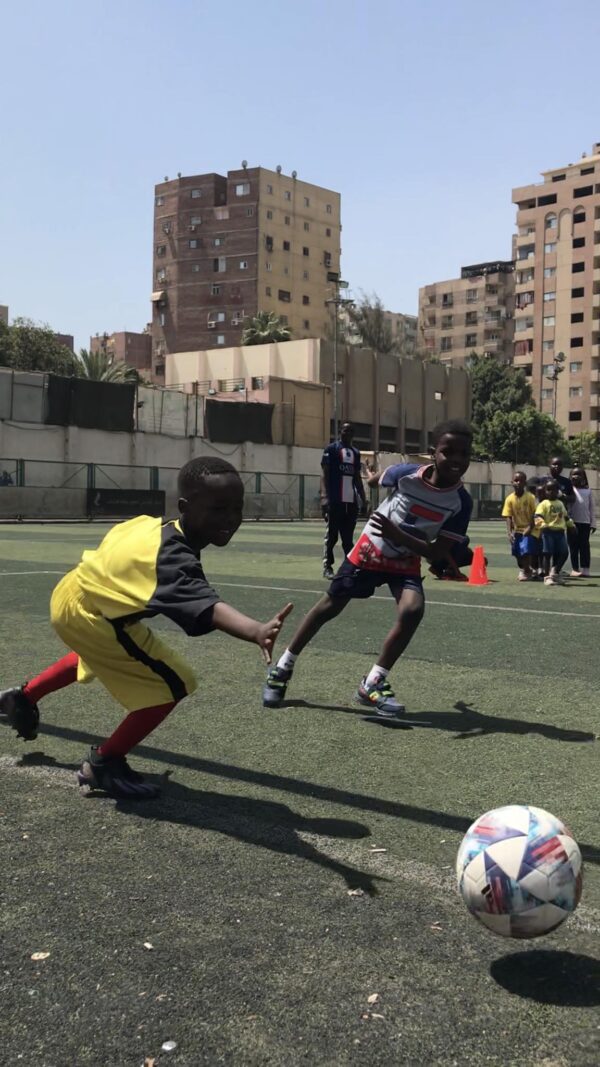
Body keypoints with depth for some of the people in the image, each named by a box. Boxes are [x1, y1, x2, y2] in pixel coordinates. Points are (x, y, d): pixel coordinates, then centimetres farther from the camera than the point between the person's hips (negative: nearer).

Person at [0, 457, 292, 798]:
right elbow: (205, 606, -53)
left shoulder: (151, 523, -7)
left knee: (93, 658, 41)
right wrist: (256, 632, -70)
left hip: (72, 595, 10)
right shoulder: (173, 557, -34)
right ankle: (103, 764, 6)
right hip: (89, 614, -9)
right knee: (174, 683, -8)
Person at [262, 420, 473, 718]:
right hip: (369, 551, 0)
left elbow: (438, 554, -25)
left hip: (406, 561, 1)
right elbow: (380, 478, 1)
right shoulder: (407, 473, -25)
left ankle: (373, 684, -11)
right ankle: (283, 666, 26)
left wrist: (399, 536, -38)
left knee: (413, 609, -26)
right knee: (330, 607, 8)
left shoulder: (461, 502, -24)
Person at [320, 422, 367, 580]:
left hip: (351, 500, 5)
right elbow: (324, 474, -8)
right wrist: (324, 496, -19)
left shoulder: (356, 453, 17)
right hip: (335, 500, -5)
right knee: (332, 535, -2)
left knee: (348, 537, 9)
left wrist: (363, 499, 15)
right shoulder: (331, 449, -1)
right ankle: (327, 567, 4)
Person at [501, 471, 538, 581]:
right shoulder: (510, 499, -7)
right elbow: (508, 517, -7)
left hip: (528, 530, -3)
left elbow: (534, 515, -8)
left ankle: (526, 571, 6)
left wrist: (529, 528, -17)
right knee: (517, 552, 9)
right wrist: (509, 532, -16)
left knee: (526, 551, -15)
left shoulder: (530, 497, -12)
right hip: (516, 530, 3)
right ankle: (522, 569, 35)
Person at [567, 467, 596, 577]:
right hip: (573, 522, -1)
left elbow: (592, 508, 8)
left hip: (585, 522, 2)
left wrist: (593, 523, 3)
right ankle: (575, 569, 8)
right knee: (573, 546, 2)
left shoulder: (588, 490, 7)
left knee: (584, 546, 2)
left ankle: (585, 569, 3)